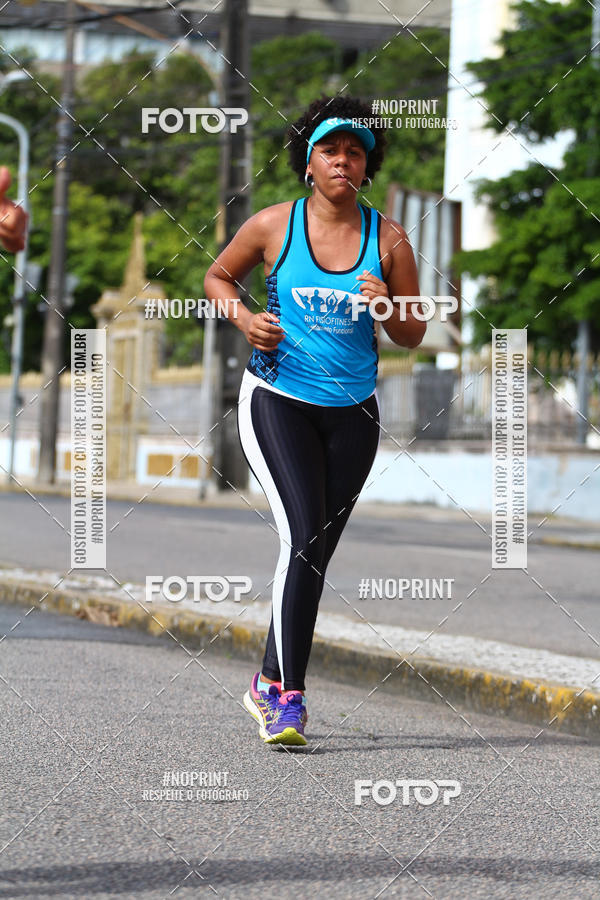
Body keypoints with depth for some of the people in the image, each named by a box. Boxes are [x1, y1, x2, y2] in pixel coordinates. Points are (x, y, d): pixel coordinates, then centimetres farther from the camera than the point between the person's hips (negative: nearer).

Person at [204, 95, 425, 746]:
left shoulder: (388, 240, 0)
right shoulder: (274, 226, -4)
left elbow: (413, 337, 7)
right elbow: (218, 276, 13)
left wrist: (388, 307, -15)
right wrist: (244, 318, -6)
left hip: (352, 411, 3)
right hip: (277, 400, -3)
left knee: (316, 553, 8)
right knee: (303, 536, -19)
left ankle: (268, 687, 25)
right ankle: (287, 696, -18)